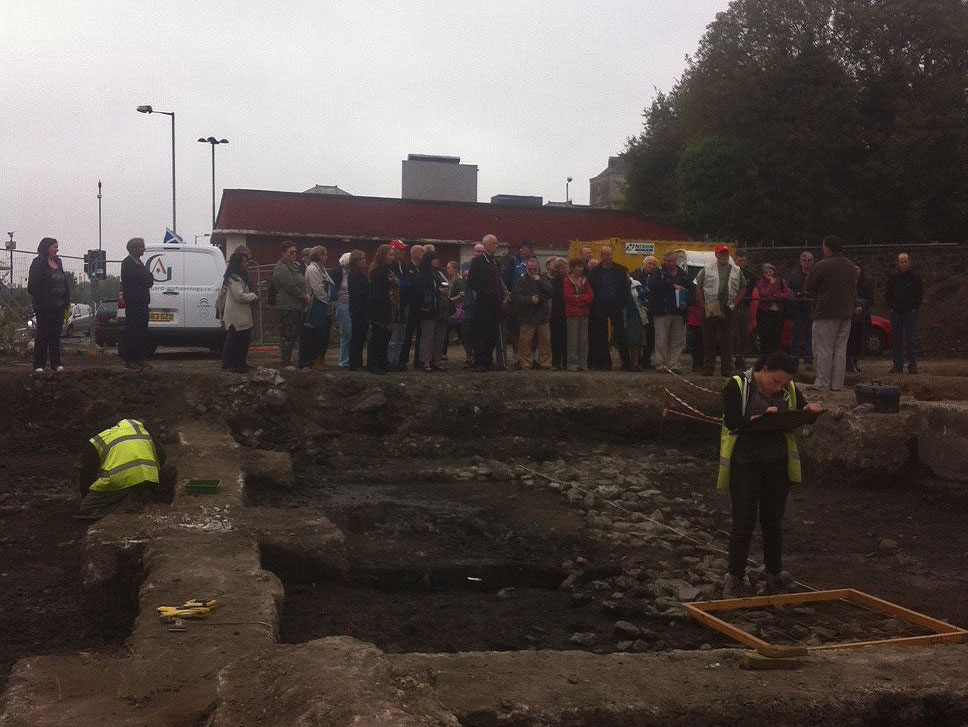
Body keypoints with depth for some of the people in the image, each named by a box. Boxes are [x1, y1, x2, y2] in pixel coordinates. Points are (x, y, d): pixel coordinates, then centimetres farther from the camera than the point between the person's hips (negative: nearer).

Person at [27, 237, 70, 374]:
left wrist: (66, 300, 9)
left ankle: (56, 363, 12)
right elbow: (33, 284, -12)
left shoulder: (58, 262, 15)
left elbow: (64, 283, 17)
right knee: (43, 334, -1)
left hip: (58, 306, 7)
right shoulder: (38, 263, -7)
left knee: (56, 335, 8)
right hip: (44, 306, -7)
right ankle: (38, 365, 5)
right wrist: (38, 302, -18)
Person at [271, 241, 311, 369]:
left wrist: (307, 295, 0)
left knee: (293, 335, 11)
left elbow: (304, 283, 19)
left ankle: (287, 360, 17)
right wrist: (304, 297, -11)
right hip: (287, 306, -9)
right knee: (287, 335, -6)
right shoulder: (281, 268, -10)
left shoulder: (295, 266, 20)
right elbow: (291, 286, -18)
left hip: (298, 306, 9)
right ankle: (285, 362, 0)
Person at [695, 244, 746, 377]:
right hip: (710, 310, -1)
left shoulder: (736, 271, 9)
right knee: (709, 340, 3)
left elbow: (743, 289, 14)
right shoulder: (707, 270, 4)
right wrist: (703, 304, 0)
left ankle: (727, 369, 9)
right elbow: (698, 287, 7)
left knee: (727, 341, 3)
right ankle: (707, 369, 9)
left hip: (727, 311, 1)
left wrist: (734, 303, 4)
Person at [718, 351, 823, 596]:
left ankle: (775, 574, 26)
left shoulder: (790, 390, 5)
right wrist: (763, 417, -33)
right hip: (744, 463, -4)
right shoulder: (737, 387, -11)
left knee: (774, 520, 13)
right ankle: (735, 577, 11)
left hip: (778, 463, 5)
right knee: (744, 521, -1)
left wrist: (811, 410, -10)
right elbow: (733, 423, -19)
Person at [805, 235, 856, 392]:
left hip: (826, 314, -6)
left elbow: (810, 289, -3)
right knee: (840, 350, 10)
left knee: (823, 350, -1)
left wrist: (816, 300, 14)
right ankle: (837, 384, 12)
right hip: (846, 312, 6)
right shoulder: (851, 267, 9)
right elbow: (854, 290, 17)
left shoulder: (821, 266, -13)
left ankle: (823, 384, -1)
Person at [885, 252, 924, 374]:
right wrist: (892, 306, 2)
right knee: (897, 341, 4)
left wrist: (914, 308, -3)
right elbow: (887, 295, 13)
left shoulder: (916, 277, 4)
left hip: (910, 313, -2)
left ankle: (912, 366, -3)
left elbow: (920, 295, 6)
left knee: (911, 340, -5)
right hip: (896, 314, 2)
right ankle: (898, 365, 8)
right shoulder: (893, 277, 8)